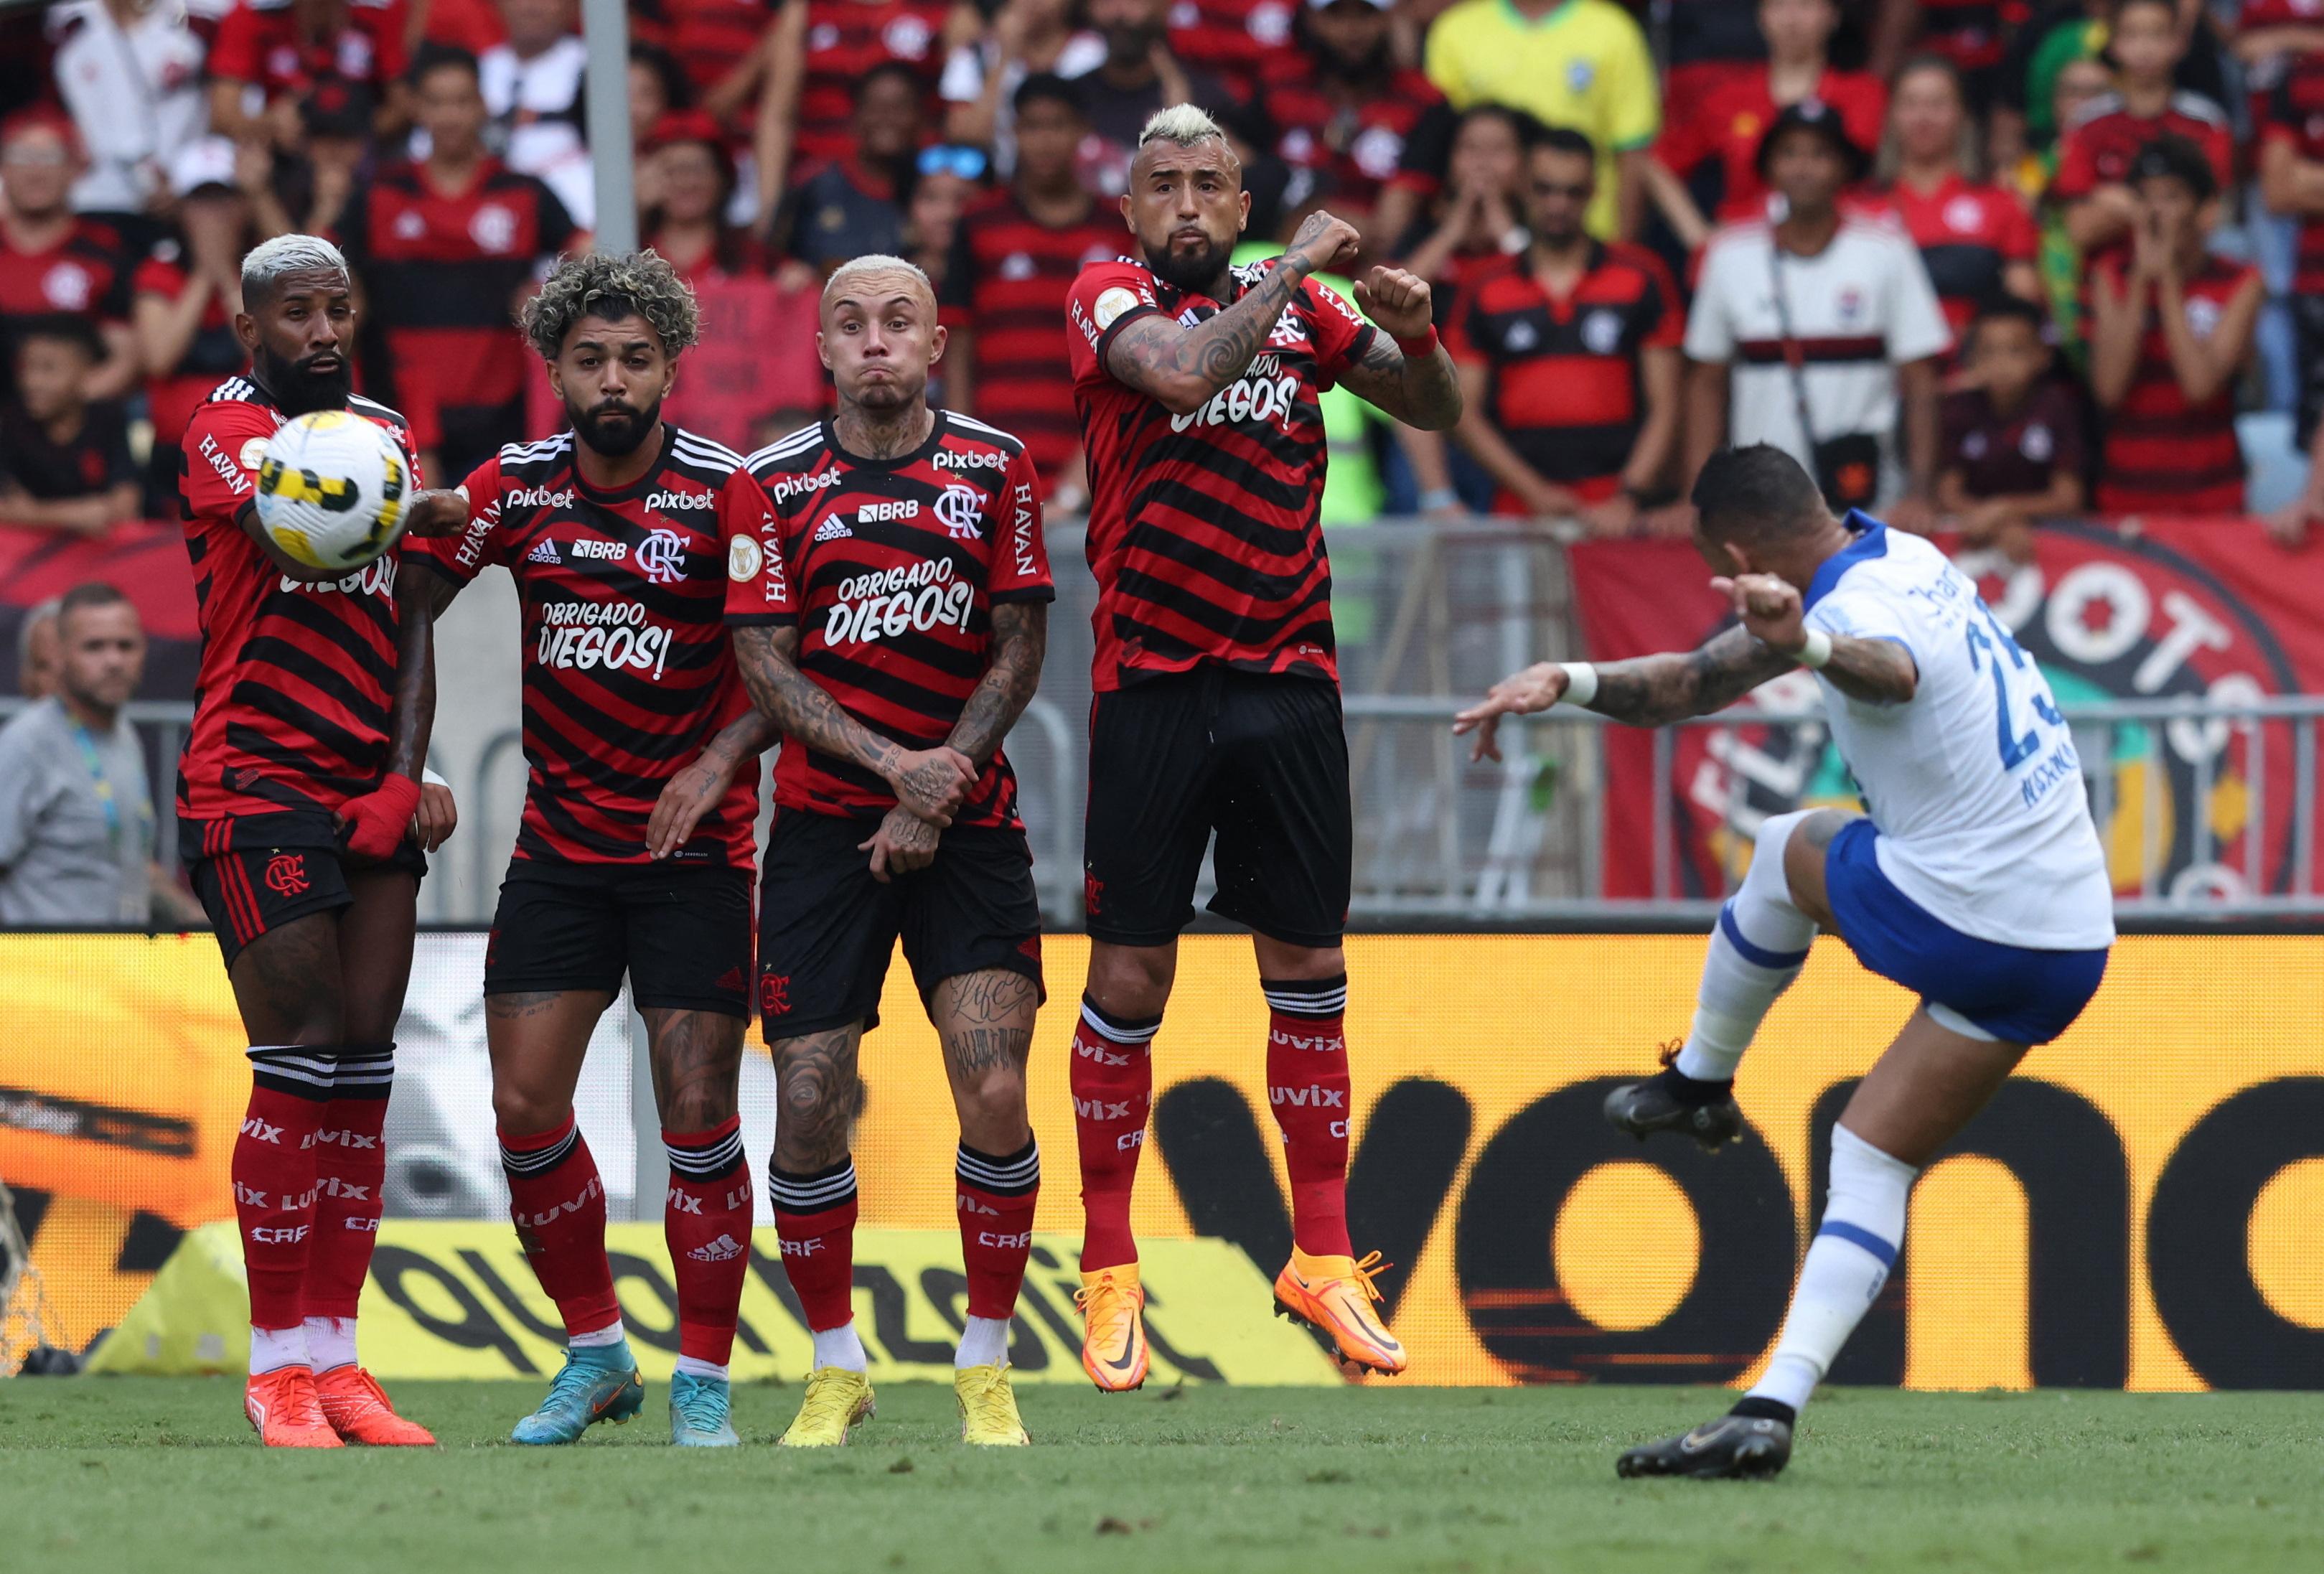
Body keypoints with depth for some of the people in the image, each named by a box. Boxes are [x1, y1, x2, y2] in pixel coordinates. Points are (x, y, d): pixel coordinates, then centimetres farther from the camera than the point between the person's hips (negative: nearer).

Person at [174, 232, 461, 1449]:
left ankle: (334, 1354, 6)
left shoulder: (388, 437, 15)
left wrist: (418, 764, 0)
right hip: (253, 785, -6)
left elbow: (410, 623, 14)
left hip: (371, 789, 6)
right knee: (300, 1063, -10)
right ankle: (278, 1363, -4)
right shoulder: (225, 428, -5)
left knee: (362, 1072, 3)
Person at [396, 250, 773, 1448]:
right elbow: (416, 604, 8)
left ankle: (704, 1384, 4)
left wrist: (720, 761, -19)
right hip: (558, 844, 3)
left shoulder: (726, 494, -9)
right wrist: (408, 765, -6)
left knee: (698, 1114, -6)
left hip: (692, 850, -3)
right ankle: (595, 1355, 15)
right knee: (524, 1108, -2)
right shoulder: (517, 487, 1)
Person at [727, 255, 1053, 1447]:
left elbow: (1020, 647, 2)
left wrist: (939, 789, -8)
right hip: (826, 820, 0)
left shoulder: (995, 468, 3)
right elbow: (764, 665, -2)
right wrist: (892, 762, -15)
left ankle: (986, 1370, 3)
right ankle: (835, 1370, 13)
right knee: (808, 1108, -5)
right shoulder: (776, 483, 2)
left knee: (995, 1092, -12)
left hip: (968, 823, 0)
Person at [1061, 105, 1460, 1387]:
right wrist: (1295, 268, -16)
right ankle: (1108, 1271, 7)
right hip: (1153, 688, -3)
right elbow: (1184, 372, -23)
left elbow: (1435, 412, 15)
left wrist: (1415, 331, -5)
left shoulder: (1302, 309, 9)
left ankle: (1322, 1259, 15)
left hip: (1289, 680, 3)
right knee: (1130, 977, -1)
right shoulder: (1110, 300, -3)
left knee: (1307, 972, 6)